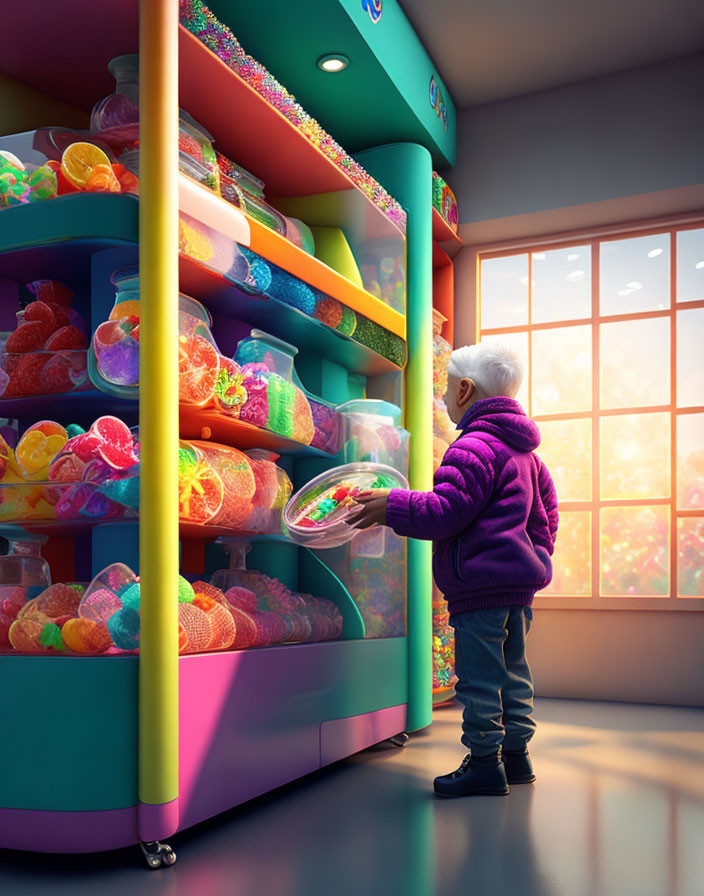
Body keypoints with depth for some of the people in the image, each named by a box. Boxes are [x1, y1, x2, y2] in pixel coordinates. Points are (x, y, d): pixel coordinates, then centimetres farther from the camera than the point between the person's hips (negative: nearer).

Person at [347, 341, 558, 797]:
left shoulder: (473, 448, -14)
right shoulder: (526, 452, 17)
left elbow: (443, 512, -21)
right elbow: (546, 514, 23)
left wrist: (391, 506, -14)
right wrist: (537, 555, 32)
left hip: (481, 583, -10)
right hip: (521, 580, 10)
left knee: (478, 674, -3)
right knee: (513, 670, 16)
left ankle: (485, 760, 3)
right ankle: (516, 752, 24)